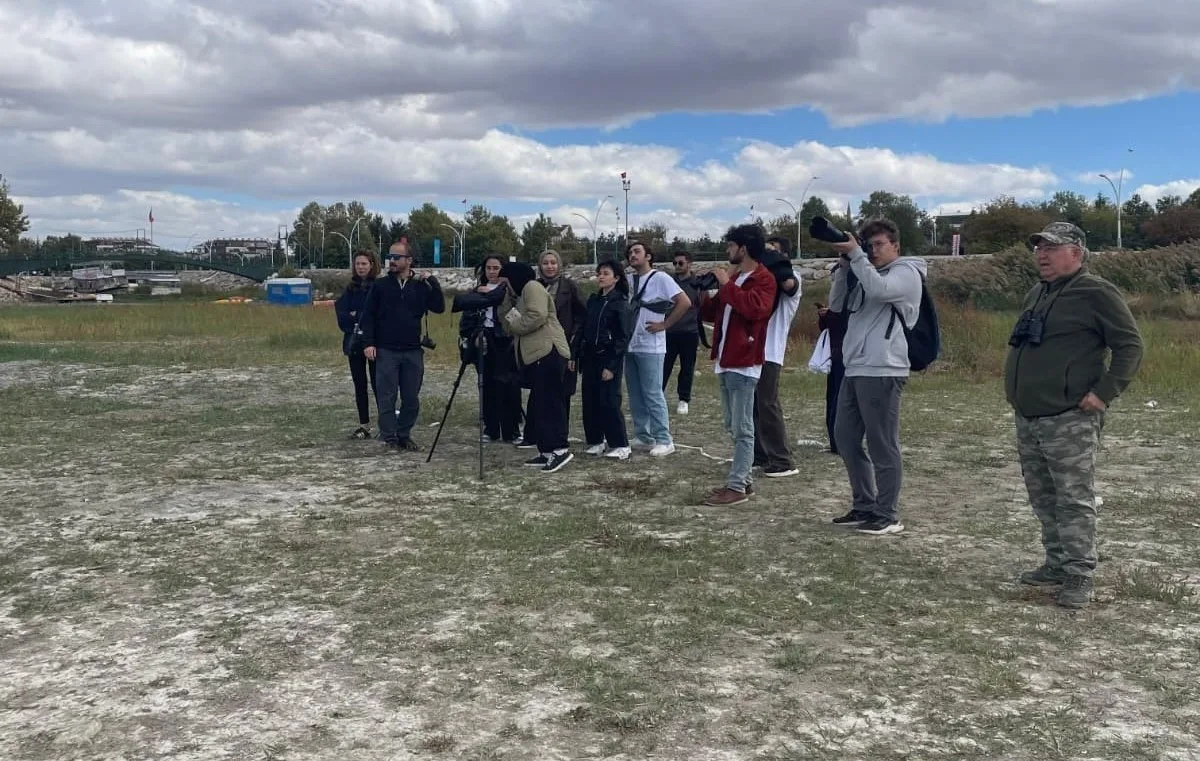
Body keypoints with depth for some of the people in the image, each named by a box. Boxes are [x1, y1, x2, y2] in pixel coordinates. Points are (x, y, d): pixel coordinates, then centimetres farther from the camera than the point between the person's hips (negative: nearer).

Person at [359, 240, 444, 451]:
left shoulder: (421, 285, 5)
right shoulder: (381, 285, 3)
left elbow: (440, 307, -4)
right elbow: (368, 315, 3)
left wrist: (432, 282, -10)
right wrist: (368, 342, -6)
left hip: (413, 352, 1)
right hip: (386, 352, -1)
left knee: (411, 399, 6)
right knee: (387, 398, 0)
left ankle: (404, 435, 18)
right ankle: (389, 437, 7)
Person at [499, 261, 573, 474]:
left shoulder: (532, 287, -4)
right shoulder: (520, 294, 27)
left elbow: (537, 316, -19)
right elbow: (510, 324, 19)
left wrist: (515, 324, -8)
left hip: (547, 353, -11)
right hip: (535, 356, 11)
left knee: (549, 402, -14)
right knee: (539, 404, 10)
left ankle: (560, 449, -17)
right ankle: (546, 451, 13)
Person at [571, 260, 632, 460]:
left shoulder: (621, 302, -8)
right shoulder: (593, 300, 11)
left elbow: (623, 337, -11)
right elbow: (583, 329, 14)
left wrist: (611, 366, -16)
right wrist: (574, 355, 8)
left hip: (609, 358, -6)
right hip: (589, 357, 6)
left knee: (609, 402, -8)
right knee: (590, 401, 7)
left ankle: (621, 445, -1)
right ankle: (595, 441, 17)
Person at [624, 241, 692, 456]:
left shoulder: (659, 278, -7)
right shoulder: (627, 280, 10)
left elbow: (685, 302, -13)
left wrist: (664, 325, -12)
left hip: (650, 347, -6)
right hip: (629, 346, 7)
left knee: (653, 395, -6)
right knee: (635, 396, 10)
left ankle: (664, 440, 1)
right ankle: (643, 437, 19)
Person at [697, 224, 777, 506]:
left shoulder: (763, 279, -8)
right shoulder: (734, 278, 20)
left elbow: (754, 307, -27)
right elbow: (712, 314, 22)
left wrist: (726, 285, -18)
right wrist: (704, 294, 4)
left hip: (743, 363, -10)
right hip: (726, 361, 10)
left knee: (742, 429, -7)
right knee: (733, 427, 13)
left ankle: (737, 487, -6)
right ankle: (742, 480, 20)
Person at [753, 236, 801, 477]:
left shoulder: (792, 276, -1)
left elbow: (787, 283, -26)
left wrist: (773, 256, -13)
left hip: (770, 352, -7)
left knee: (768, 404, -11)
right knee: (752, 404, 9)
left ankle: (783, 461, -7)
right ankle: (759, 454, 17)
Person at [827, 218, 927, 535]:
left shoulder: (906, 272, -1)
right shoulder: (867, 274, 23)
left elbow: (879, 290, -20)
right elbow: (837, 303, 15)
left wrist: (855, 254, -16)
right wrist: (845, 264, 5)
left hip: (882, 372, -9)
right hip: (854, 370, 9)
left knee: (882, 446, -5)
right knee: (845, 438, 11)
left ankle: (888, 515, 3)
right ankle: (865, 507, 21)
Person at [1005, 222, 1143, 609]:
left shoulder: (1097, 293, -8)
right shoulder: (1036, 295, 17)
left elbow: (1130, 346, -10)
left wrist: (1105, 392, -17)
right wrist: (1016, 391, 20)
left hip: (1069, 420, -8)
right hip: (1027, 418, 9)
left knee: (1073, 499, -6)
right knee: (1043, 497, 14)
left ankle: (1078, 576, 0)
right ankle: (1057, 563, 24)